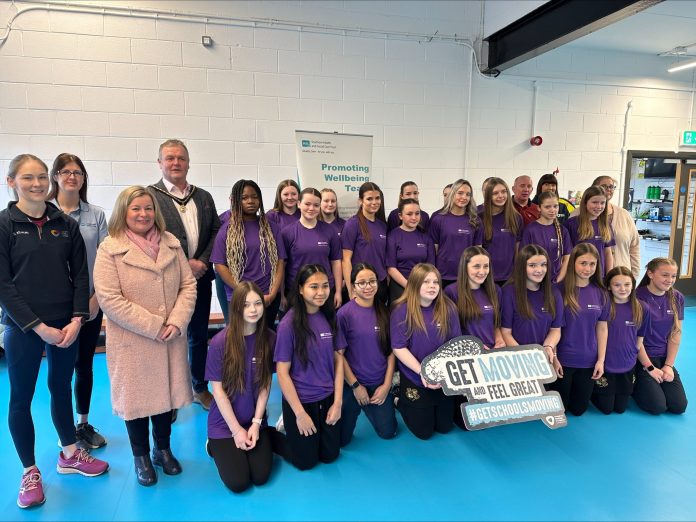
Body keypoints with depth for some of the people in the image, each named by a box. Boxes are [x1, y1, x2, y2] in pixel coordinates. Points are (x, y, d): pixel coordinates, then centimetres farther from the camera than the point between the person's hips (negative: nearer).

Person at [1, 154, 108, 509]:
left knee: (61, 388, 16)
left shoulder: (67, 224, 3)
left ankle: (69, 455, 33)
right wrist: (38, 326, -14)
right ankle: (30, 472, 25)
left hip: (66, 325, 3)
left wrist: (77, 319, -8)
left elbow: (80, 275, 3)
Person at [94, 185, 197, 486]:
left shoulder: (171, 243, 5)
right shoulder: (109, 249, -9)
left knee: (166, 392, 14)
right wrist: (153, 327, -17)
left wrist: (176, 321, -13)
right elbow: (109, 299, -16)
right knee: (136, 396, 10)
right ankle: (141, 457, 31)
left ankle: (163, 449, 36)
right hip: (132, 341, -3)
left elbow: (188, 285, 2)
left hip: (170, 338, 4)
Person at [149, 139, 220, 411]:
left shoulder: (204, 197, 10)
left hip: (200, 279, 5)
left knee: (199, 337, 16)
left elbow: (216, 232, 8)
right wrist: (183, 265, -16)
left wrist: (203, 261, -7)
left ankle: (200, 388, 32)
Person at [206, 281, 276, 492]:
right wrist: (237, 430, -11)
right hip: (225, 422, -2)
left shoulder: (269, 338, -10)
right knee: (238, 482, -8)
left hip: (255, 420, 3)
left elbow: (266, 384, -3)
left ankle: (262, 437, 23)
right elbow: (218, 390, -13)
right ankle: (215, 446, 20)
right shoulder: (220, 342, -20)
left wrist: (256, 423, -9)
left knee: (260, 477, -5)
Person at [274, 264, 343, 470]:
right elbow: (282, 372, -16)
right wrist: (300, 413, -15)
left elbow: (338, 360, 1)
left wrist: (338, 402, -3)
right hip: (301, 401, -5)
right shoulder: (289, 324, -19)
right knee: (306, 461, 10)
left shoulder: (330, 317, -4)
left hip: (328, 398, 5)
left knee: (330, 456, 16)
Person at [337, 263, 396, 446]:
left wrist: (387, 384, -5)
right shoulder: (344, 313, -14)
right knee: (341, 439, 3)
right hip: (352, 383, -3)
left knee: (388, 432, 9)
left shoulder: (384, 311, -2)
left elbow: (391, 350, 1)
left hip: (380, 383, 3)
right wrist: (355, 385, -10)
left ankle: (372, 409, 38)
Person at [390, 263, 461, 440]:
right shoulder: (402, 310, -18)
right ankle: (400, 400, 34)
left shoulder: (448, 308, -8)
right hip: (414, 379, -3)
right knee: (424, 432, 10)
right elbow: (398, 348, -18)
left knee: (444, 427, 19)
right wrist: (423, 372, -24)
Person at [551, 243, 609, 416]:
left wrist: (601, 360, 0)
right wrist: (553, 357, -10)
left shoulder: (600, 293, 0)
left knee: (579, 409, 15)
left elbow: (602, 328, 4)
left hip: (588, 361, 3)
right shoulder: (561, 290, -11)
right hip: (563, 359, -3)